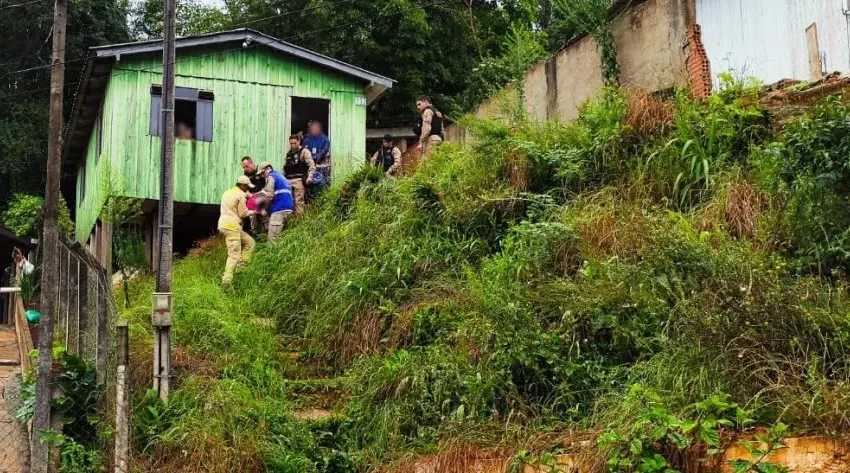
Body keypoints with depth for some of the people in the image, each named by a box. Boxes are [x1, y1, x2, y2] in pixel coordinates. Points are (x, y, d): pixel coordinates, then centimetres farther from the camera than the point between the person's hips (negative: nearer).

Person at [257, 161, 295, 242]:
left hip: (279, 209, -9)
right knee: (280, 238, 12)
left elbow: (269, 195, -11)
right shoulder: (281, 177, 26)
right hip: (289, 208, 9)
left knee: (272, 239, -12)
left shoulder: (271, 177, 0)